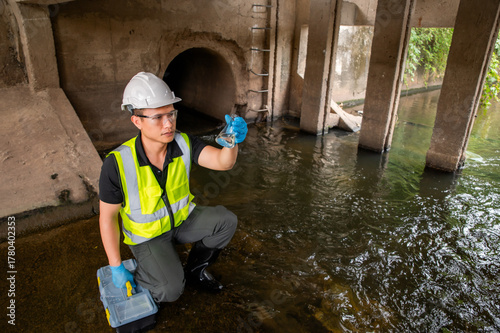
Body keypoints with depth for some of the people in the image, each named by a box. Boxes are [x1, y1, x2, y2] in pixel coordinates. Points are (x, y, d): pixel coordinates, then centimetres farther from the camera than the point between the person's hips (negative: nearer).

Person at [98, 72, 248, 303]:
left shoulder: (183, 143, -18)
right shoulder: (118, 163, -28)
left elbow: (222, 162, -32)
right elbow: (107, 217, -17)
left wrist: (233, 141, -55)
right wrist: (116, 267, -15)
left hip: (181, 218, 4)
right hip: (147, 234, -4)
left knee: (226, 221, -16)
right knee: (171, 290, -22)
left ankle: (195, 270, 10)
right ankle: (138, 277, 14)